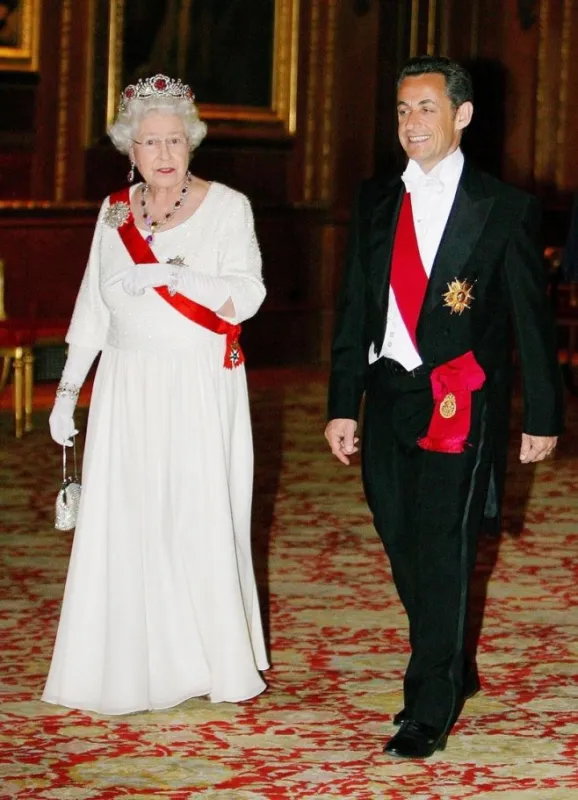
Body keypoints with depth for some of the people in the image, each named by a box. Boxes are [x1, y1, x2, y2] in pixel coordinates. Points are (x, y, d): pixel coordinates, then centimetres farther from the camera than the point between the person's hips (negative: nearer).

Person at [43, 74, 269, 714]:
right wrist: (68, 387, 11)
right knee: (125, 527, 1)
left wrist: (168, 274, -24)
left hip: (202, 394, -3)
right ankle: (137, 667, 8)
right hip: (128, 392, 3)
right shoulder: (115, 212, 10)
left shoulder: (226, 207, -2)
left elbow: (247, 295, -12)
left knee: (205, 522, -3)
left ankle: (225, 662, 8)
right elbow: (93, 304, 15)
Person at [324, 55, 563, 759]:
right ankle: (454, 672, 30)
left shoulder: (504, 209, -2)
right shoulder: (375, 203, 10)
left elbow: (531, 318, 1)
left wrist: (542, 417, 1)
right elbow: (354, 307, 13)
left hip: (462, 404, -5)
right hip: (388, 398, 5)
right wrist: (343, 405, 8)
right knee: (404, 549, 10)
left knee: (442, 551, -6)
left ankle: (429, 709, 2)